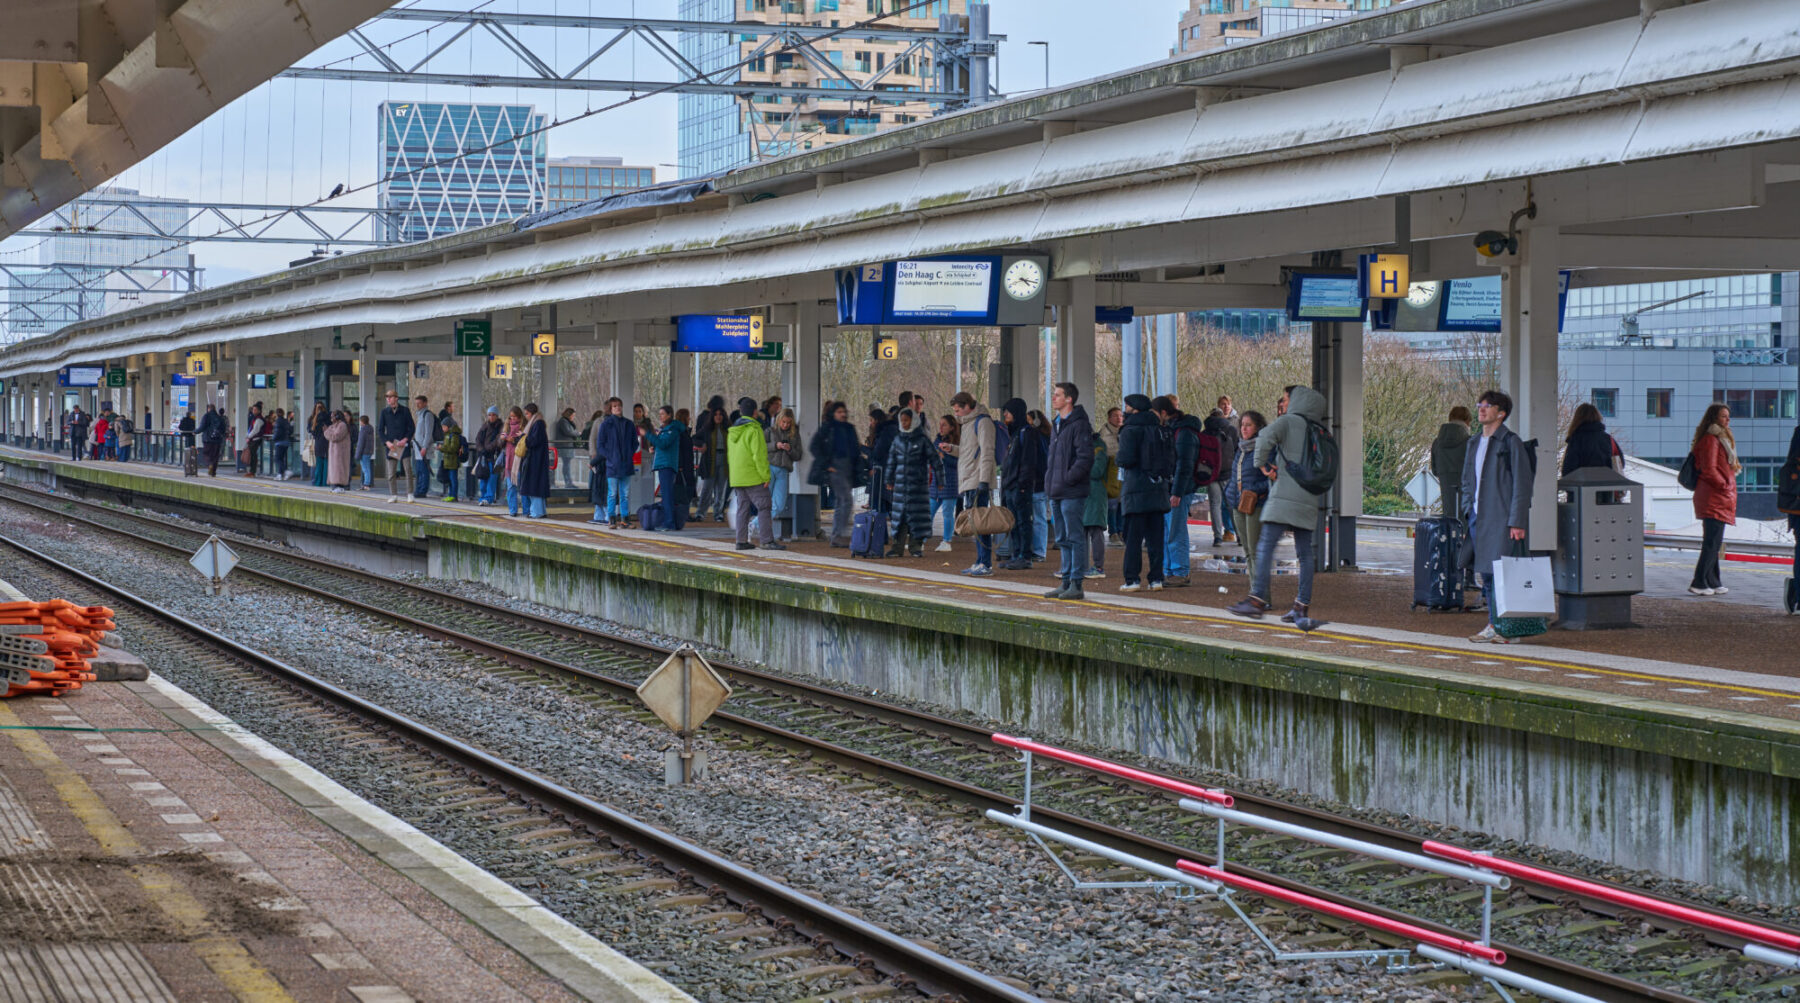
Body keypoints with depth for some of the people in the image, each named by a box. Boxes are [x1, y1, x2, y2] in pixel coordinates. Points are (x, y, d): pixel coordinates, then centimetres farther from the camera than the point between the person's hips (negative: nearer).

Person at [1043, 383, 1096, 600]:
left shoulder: (1079, 425, -12)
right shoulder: (1058, 424, 17)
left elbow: (1085, 458, -18)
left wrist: (1068, 479, -18)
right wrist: (1050, 481, 14)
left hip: (1072, 492, -10)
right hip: (1057, 493, 10)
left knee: (1075, 537, -6)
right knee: (1063, 539, 12)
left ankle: (1076, 585, -5)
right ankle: (1067, 582, 18)